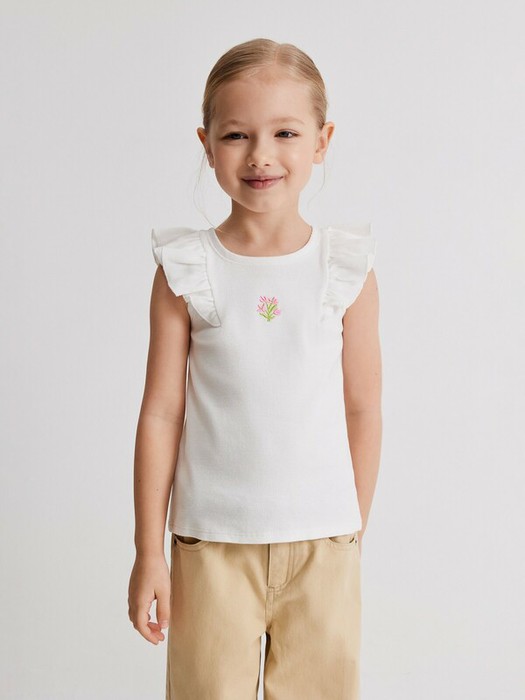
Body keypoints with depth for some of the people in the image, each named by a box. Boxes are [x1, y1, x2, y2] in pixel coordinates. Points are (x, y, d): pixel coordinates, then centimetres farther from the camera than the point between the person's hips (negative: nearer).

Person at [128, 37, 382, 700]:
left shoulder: (349, 271, -3)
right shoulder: (185, 273, -5)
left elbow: (363, 408, 3)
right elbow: (160, 411, -3)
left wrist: (355, 529, 8)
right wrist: (149, 551, -1)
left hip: (323, 541, 1)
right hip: (213, 543, -1)